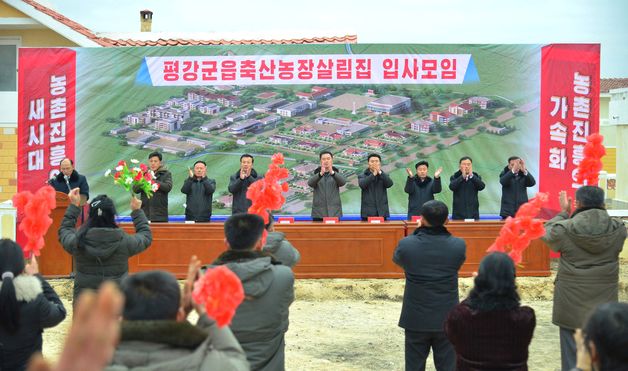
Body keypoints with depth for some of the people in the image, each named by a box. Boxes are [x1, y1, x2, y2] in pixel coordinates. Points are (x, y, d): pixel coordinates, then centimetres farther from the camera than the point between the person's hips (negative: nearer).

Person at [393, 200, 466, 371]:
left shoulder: (406, 244, -15)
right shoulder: (458, 246, -12)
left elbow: (396, 259, 8)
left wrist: (417, 232, 8)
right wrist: (440, 231, 11)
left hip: (416, 319, 0)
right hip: (447, 319, 1)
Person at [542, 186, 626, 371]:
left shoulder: (564, 230, -14)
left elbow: (547, 232, 8)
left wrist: (563, 212, 19)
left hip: (572, 305, -2)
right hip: (605, 304, 2)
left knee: (572, 356, 9)